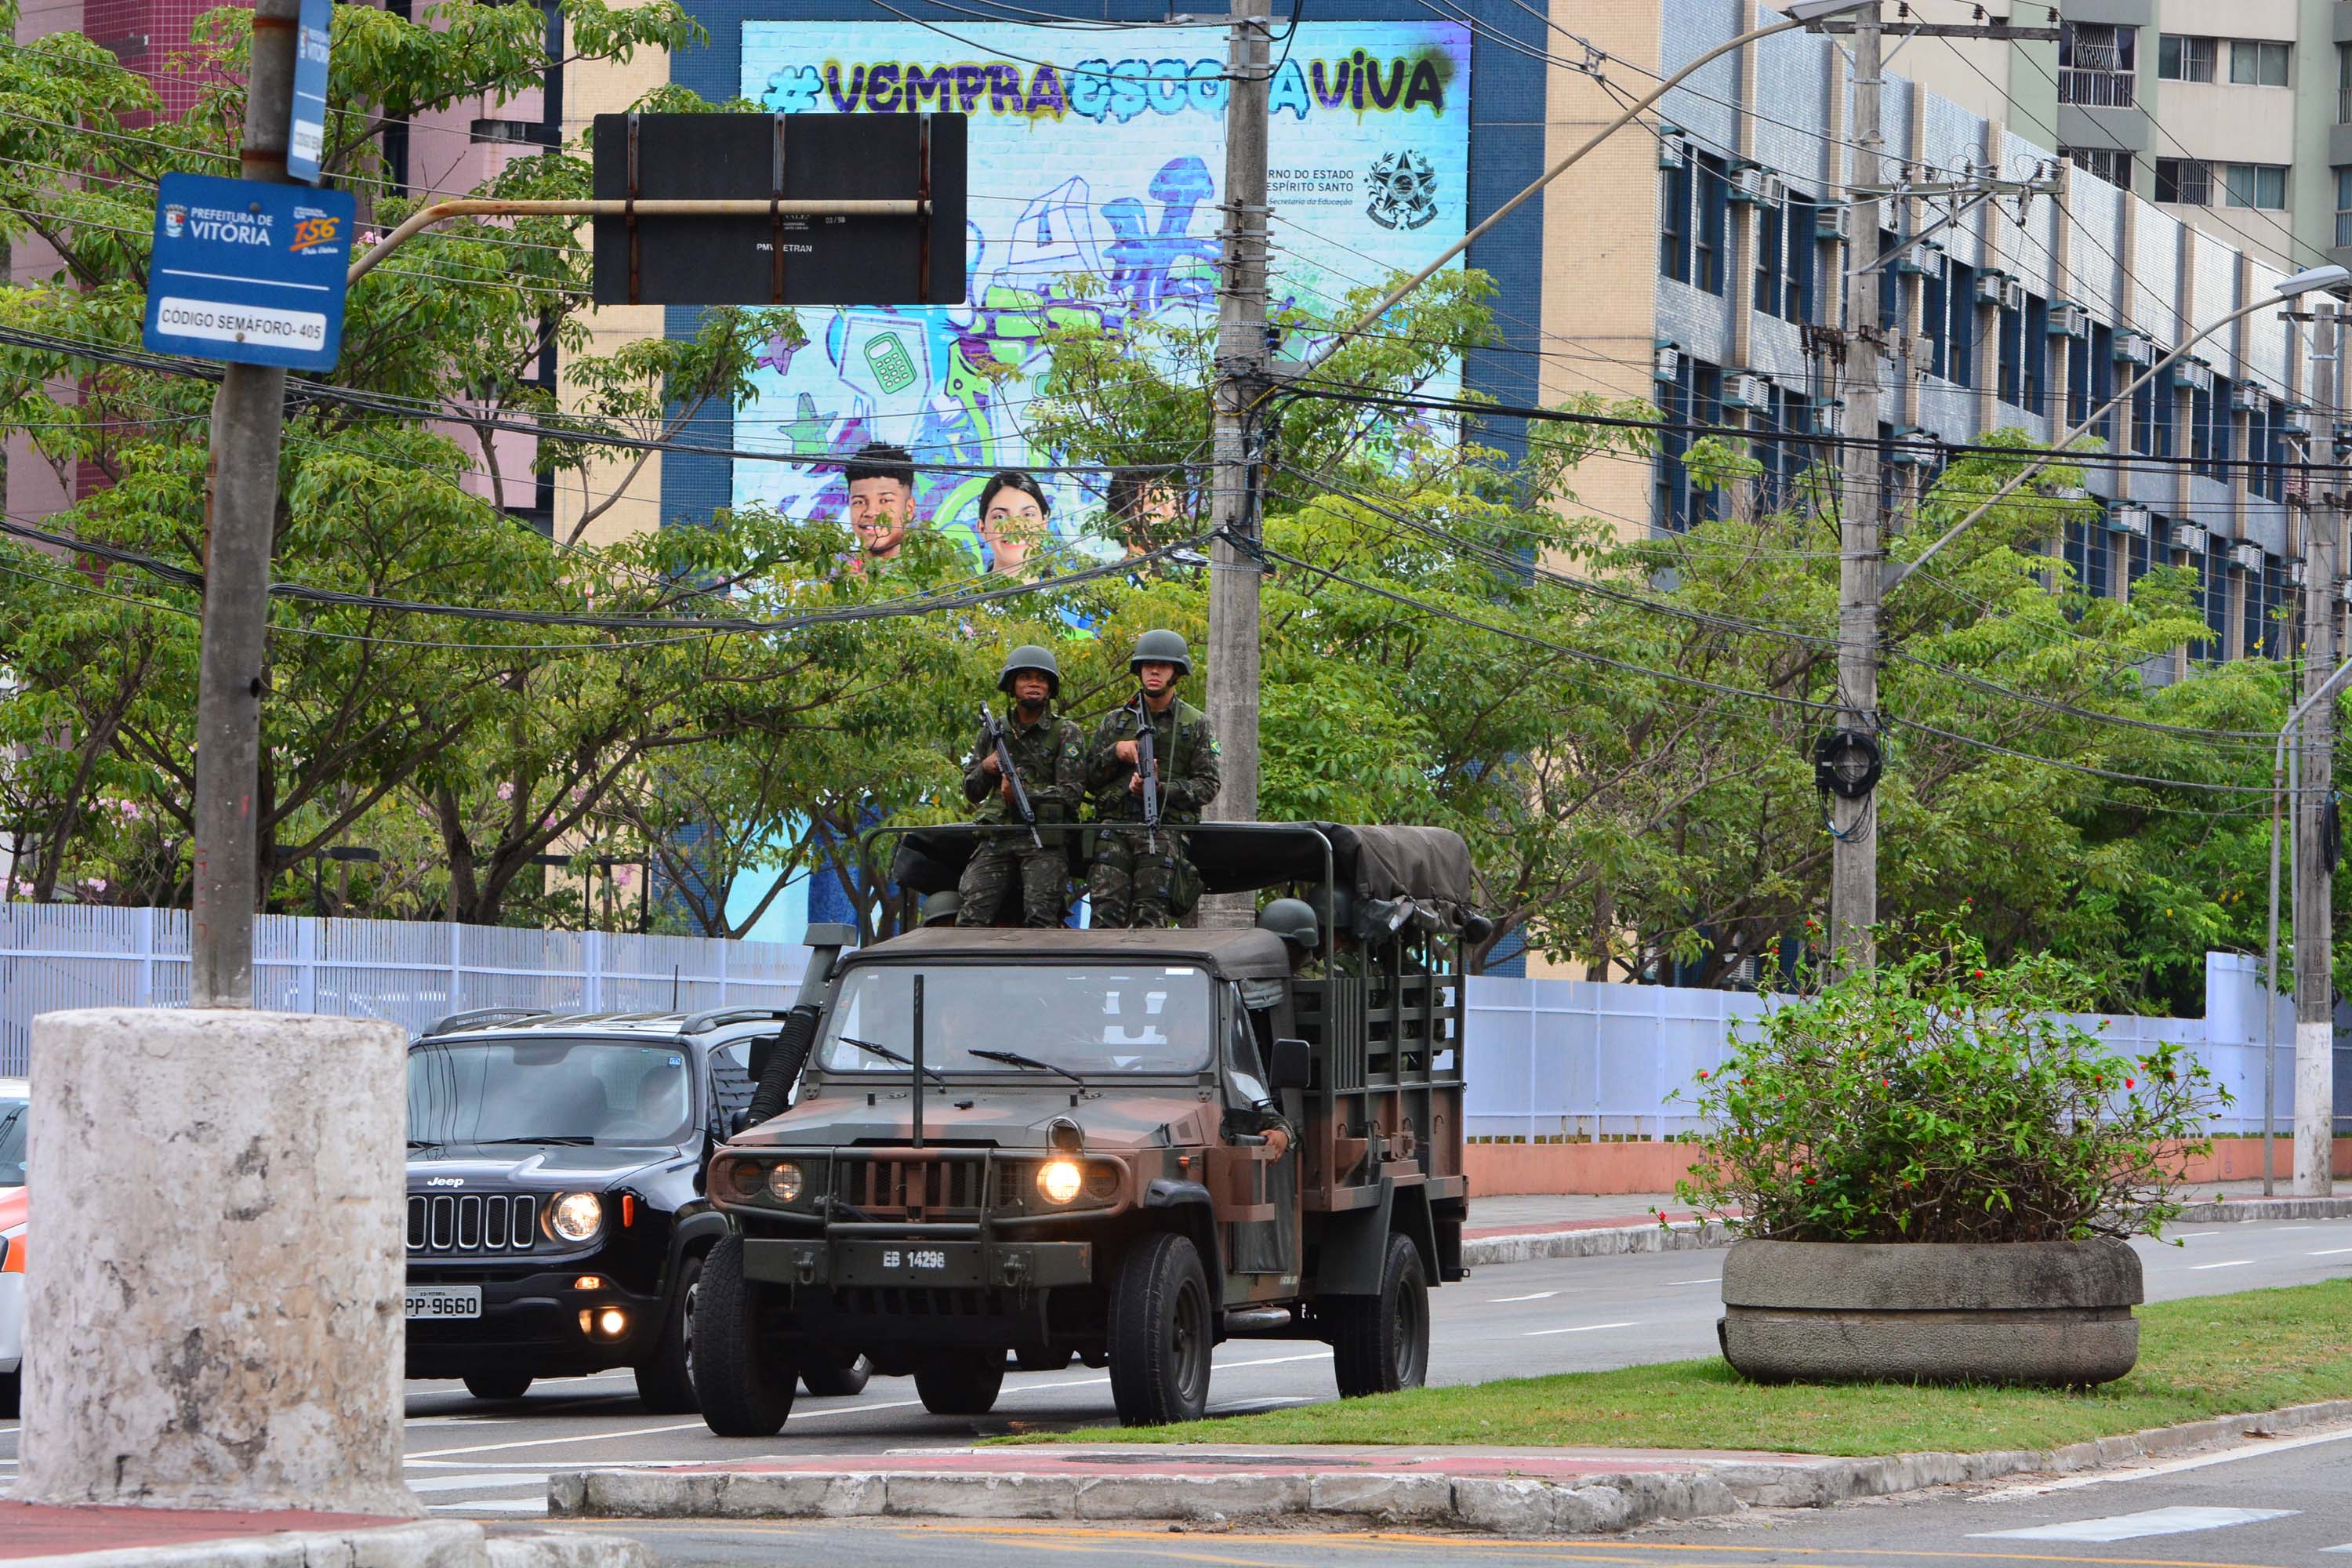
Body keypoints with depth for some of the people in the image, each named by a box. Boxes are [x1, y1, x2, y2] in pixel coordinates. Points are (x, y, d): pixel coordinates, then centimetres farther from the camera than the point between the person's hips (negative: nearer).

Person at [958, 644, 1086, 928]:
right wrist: (985, 769, 1)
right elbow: (972, 792, 23)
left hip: (1045, 839, -3)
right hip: (997, 839, 3)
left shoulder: (1066, 733, 6)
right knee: (971, 918, -15)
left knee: (1040, 919, -22)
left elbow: (1070, 793, -4)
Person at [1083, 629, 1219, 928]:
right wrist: (1114, 754, -2)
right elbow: (1089, 781, 17)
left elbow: (1207, 786, 5)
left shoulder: (1196, 724, 12)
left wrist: (1160, 789, -10)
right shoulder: (1115, 721, 19)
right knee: (1106, 912, -13)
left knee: (1150, 917, -13)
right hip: (1115, 831, 2)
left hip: (1164, 833, -2)